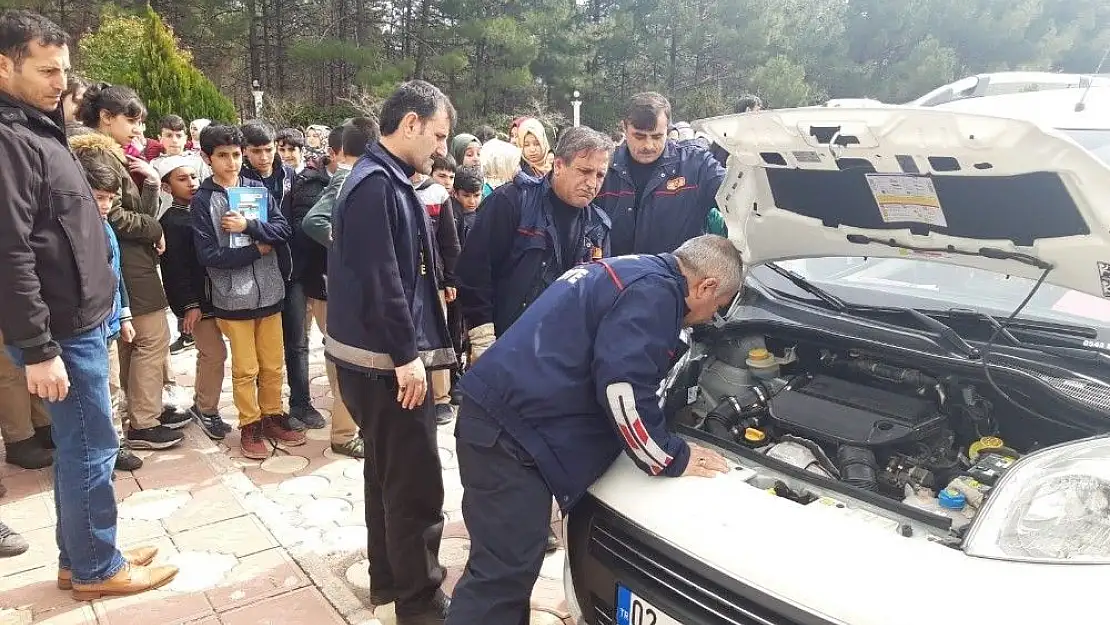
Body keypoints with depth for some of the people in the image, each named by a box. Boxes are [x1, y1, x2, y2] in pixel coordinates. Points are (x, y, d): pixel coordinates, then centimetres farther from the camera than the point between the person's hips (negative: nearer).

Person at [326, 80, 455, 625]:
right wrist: (406, 356, -20)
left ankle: (389, 577, 34)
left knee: (388, 472, 20)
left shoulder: (387, 181, 14)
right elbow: (379, 280, -24)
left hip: (381, 356, 11)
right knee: (417, 484, -2)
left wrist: (409, 348, 19)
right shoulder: (376, 184, -18)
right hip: (387, 361, -11)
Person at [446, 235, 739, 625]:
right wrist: (670, 459, -6)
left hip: (497, 416, 11)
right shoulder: (653, 291, -11)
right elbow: (622, 387, -20)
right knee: (502, 573, -4)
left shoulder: (633, 273, 22)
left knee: (506, 567, 20)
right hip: (509, 432, -11)